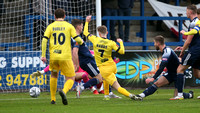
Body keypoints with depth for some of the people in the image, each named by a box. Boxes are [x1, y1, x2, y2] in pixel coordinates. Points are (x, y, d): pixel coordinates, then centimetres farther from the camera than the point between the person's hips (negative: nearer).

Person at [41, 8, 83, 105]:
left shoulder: (51, 26, 8)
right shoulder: (69, 26, 4)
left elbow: (44, 40, -3)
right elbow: (77, 39, -2)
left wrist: (43, 55, -3)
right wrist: (81, 42, 22)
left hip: (53, 57, 3)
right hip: (65, 57, -3)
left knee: (54, 75, 26)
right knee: (71, 78, 5)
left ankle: (53, 99, 23)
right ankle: (64, 91, -27)